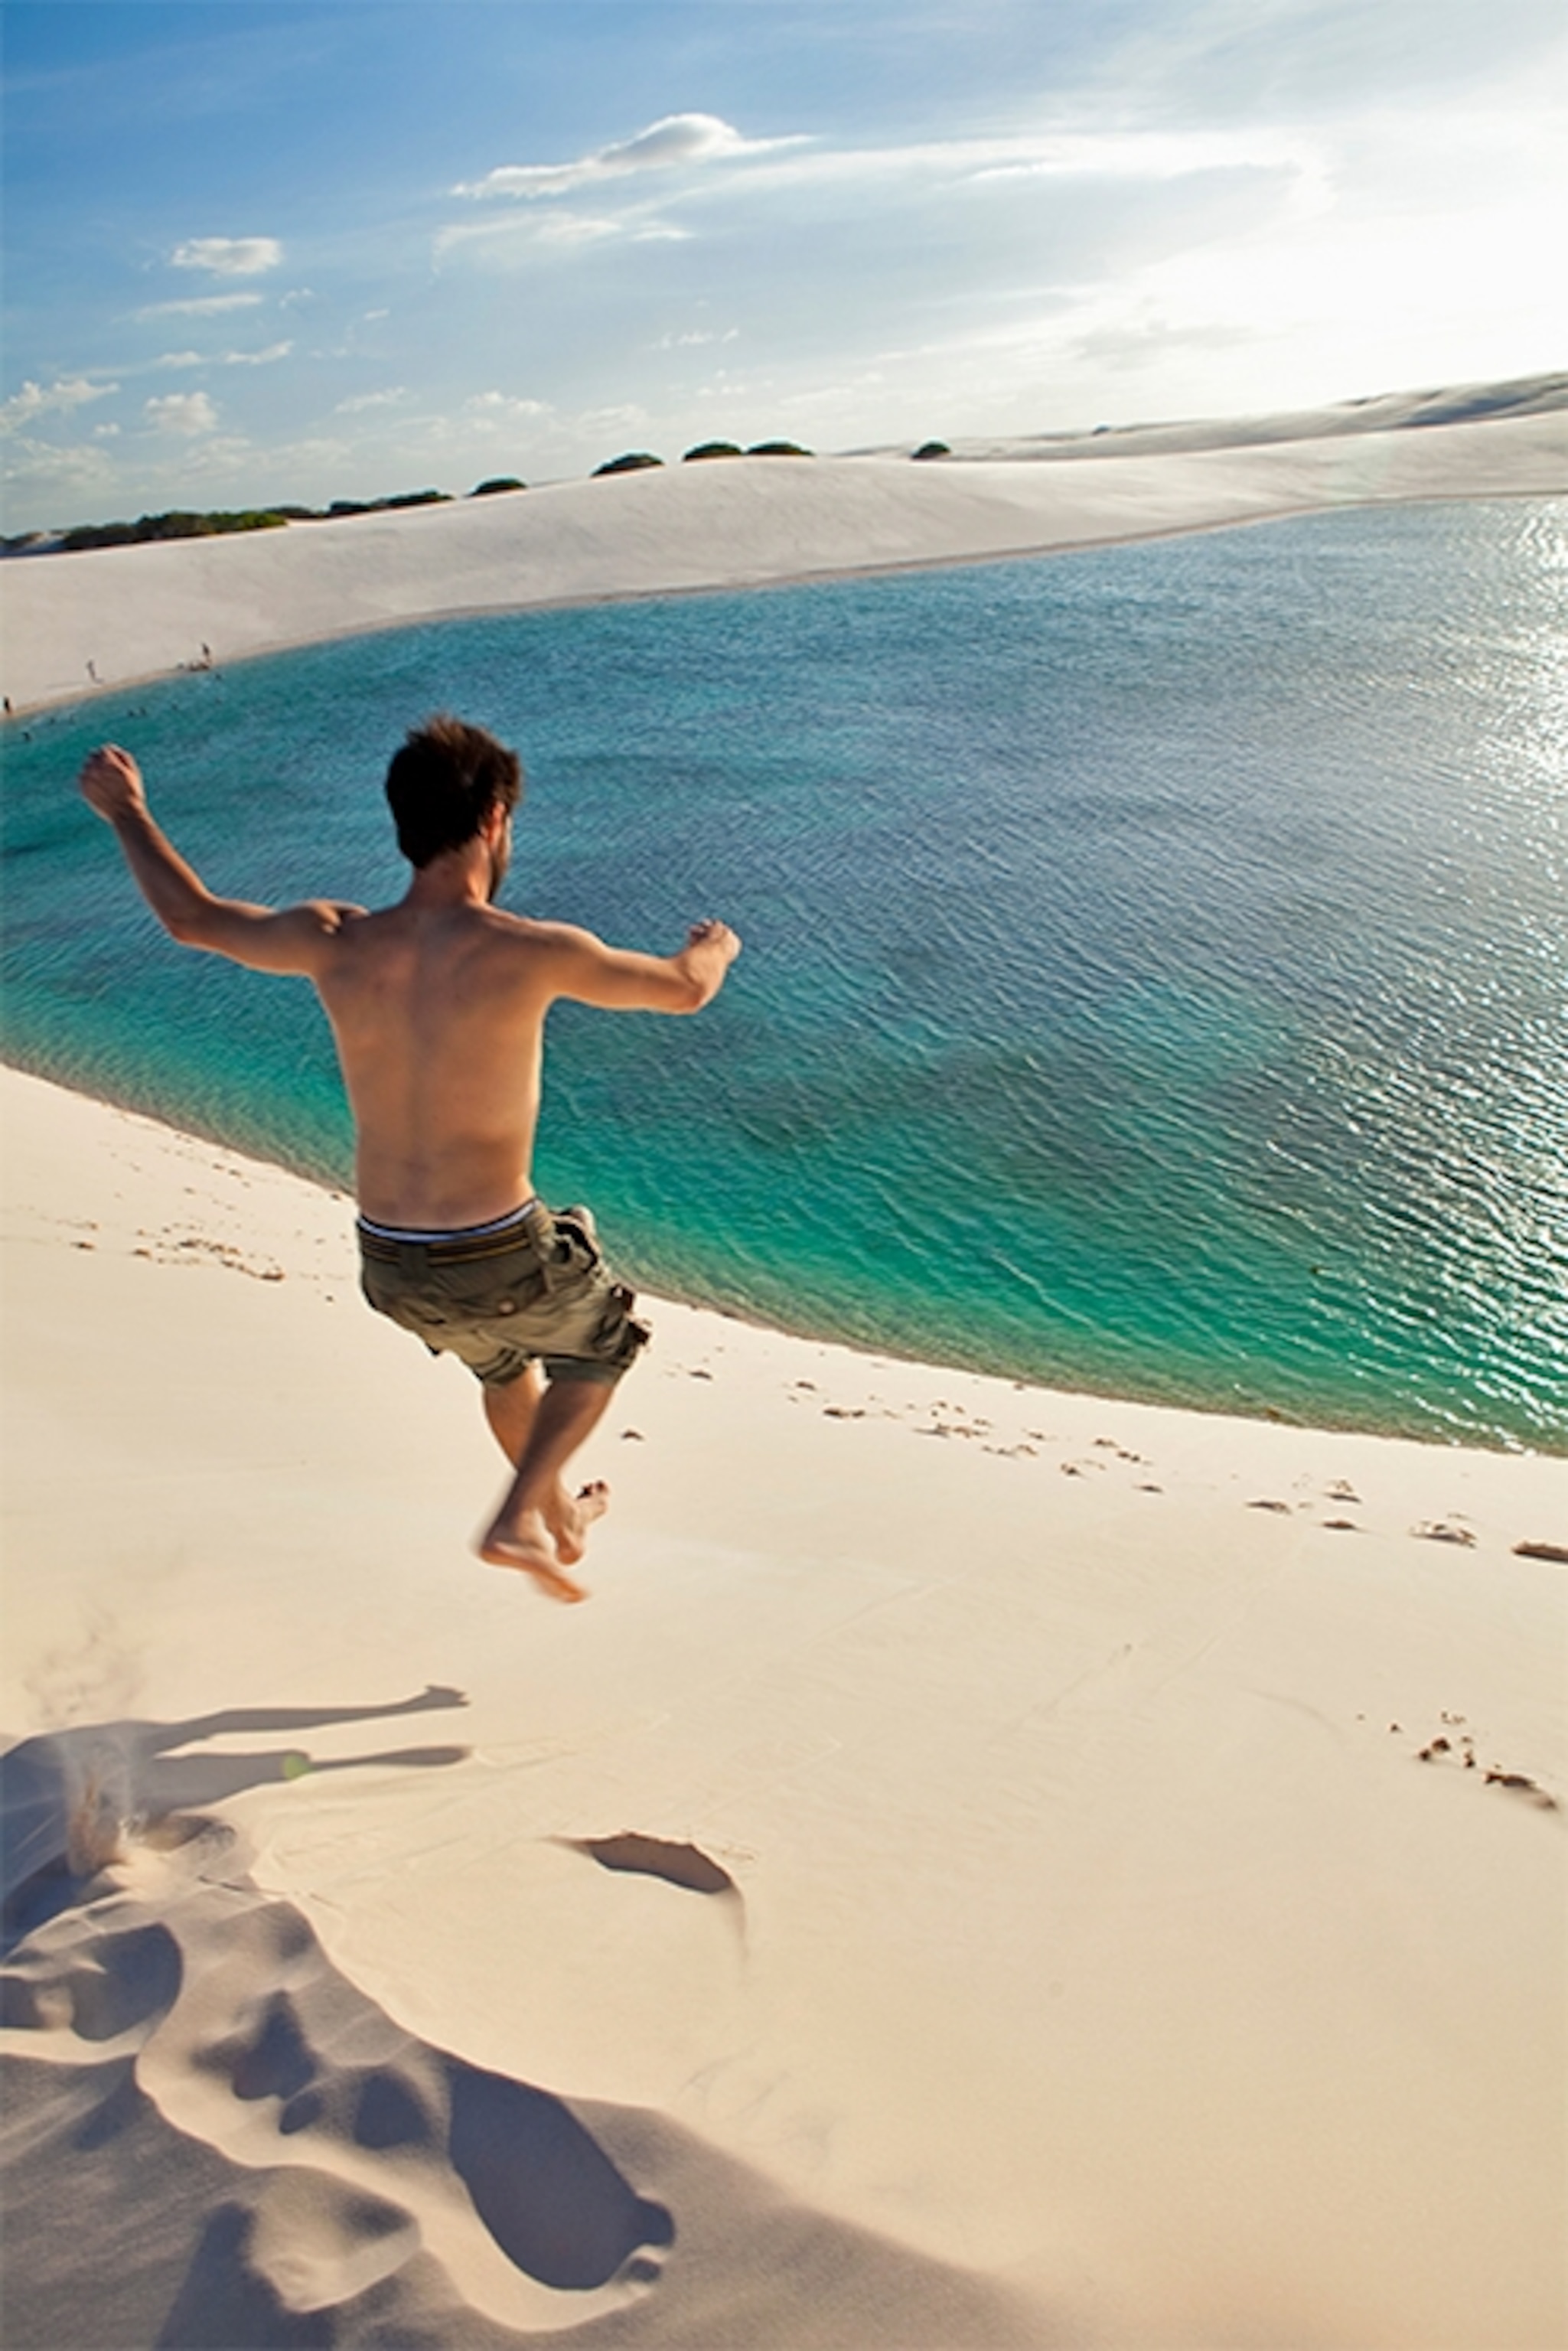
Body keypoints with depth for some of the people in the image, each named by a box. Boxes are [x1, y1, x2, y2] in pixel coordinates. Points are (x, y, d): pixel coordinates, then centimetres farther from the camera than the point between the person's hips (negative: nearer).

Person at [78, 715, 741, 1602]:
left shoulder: (338, 944, -7)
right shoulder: (530, 953, -19)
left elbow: (191, 917, 11)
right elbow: (684, 990, -3)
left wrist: (128, 812, 28)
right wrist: (713, 949, 22)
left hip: (389, 1265, 5)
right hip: (498, 1260, -5)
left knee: (501, 1359, 35)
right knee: (603, 1340, 28)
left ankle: (562, 1522, 53)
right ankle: (518, 1521, 18)